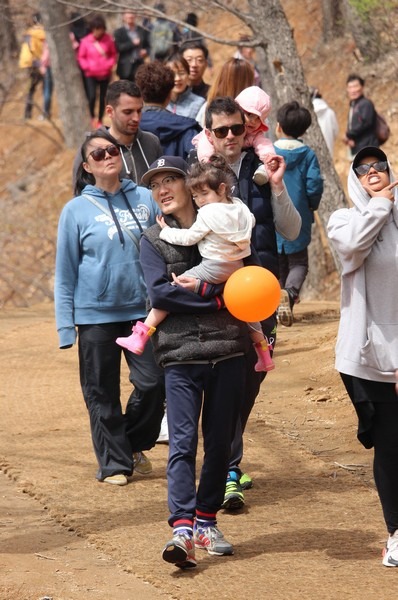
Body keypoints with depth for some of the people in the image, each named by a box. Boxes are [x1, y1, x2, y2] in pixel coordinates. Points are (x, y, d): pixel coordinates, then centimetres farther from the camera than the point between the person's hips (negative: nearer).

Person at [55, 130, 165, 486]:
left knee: (153, 383, -3)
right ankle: (114, 463, 16)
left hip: (143, 310, 1)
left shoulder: (145, 200, 4)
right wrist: (66, 324, -1)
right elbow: (65, 272, 2)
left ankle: (134, 445, 21)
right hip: (95, 315, -1)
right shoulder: (76, 210, 0)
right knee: (102, 394, 3)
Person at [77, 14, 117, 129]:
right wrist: (87, 67, -12)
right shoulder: (85, 41, -6)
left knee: (103, 98, 6)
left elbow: (113, 54, 8)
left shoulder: (108, 40, -5)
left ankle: (100, 120, 22)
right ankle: (92, 117, 8)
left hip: (105, 74, 1)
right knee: (92, 96, -16)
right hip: (91, 75, -1)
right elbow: (81, 57, 2)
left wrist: (109, 64, -8)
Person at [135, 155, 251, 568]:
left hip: (227, 351, 3)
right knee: (183, 442, -12)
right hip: (180, 353, -3)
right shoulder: (153, 240, 5)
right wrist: (217, 302, -10)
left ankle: (206, 522, 19)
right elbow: (159, 292, -8)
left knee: (220, 441, 7)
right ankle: (183, 529, -20)